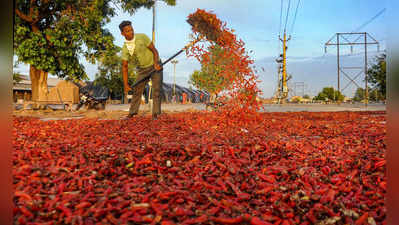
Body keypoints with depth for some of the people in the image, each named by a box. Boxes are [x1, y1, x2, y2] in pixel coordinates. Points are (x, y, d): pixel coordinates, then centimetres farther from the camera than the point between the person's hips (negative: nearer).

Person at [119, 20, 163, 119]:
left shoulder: (142, 37, -15)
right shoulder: (125, 48, -10)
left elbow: (154, 50, -11)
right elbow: (124, 66, -10)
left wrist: (156, 64, -27)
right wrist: (125, 84, -15)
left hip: (155, 66, -2)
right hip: (142, 70, 3)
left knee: (156, 90, -10)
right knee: (137, 90, 3)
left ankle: (155, 114, -6)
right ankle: (131, 113, 14)